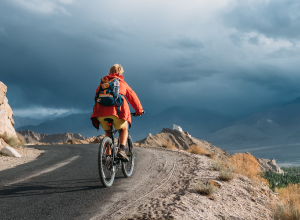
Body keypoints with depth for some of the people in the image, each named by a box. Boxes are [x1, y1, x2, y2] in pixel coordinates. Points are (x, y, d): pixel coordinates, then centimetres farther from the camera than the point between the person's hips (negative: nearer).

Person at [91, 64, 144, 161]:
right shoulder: (122, 83, 20)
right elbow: (132, 97, 23)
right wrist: (139, 110, 33)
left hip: (101, 113, 3)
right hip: (116, 111, -3)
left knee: (107, 132, 27)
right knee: (124, 129, 23)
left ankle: (108, 154, 15)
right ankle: (121, 149, 0)